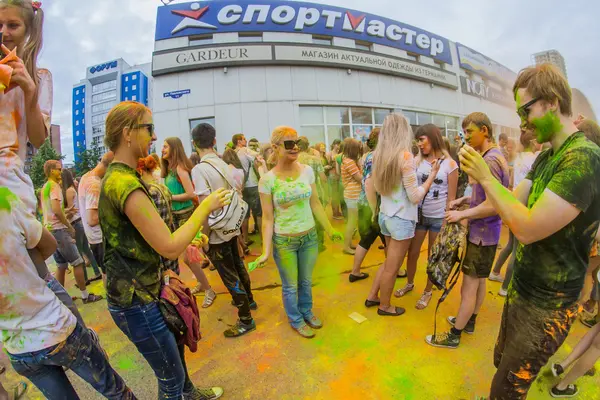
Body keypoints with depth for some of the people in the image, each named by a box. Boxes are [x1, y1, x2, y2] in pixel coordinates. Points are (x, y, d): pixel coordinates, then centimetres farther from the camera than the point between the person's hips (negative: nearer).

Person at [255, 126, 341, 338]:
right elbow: (267, 217, -11)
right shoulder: (267, 180, -15)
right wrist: (266, 251, -12)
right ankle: (296, 320, 43)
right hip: (284, 241, -3)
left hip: (309, 236, 3)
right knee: (290, 286, 16)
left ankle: (307, 312, 50)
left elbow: (315, 204, 4)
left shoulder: (307, 171, -5)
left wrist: (330, 229, 8)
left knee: (306, 281, 22)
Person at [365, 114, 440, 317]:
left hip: (385, 215, 7)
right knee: (391, 267, 10)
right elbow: (415, 197, -16)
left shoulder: (379, 155, 1)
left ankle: (372, 297, 34)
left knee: (390, 262, 24)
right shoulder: (405, 156, -18)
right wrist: (432, 174, -7)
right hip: (402, 219, -7)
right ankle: (385, 307, 29)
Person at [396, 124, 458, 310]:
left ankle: (428, 291, 31)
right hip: (418, 214, 3)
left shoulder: (449, 164, -7)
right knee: (412, 253, 12)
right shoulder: (417, 160, 0)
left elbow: (451, 197, -6)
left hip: (438, 217, -3)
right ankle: (409, 283, 37)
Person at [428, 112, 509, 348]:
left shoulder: (490, 160, -21)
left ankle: (454, 335, 14)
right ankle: (469, 321, 38)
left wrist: (462, 214, -20)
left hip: (482, 232, -10)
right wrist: (464, 200, 7)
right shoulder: (493, 157, 10)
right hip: (484, 230, 10)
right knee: (479, 281, 21)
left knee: (469, 285, 1)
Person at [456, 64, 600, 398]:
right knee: (502, 363, 26)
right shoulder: (547, 157, 6)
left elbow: (528, 228, -31)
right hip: (522, 290, 8)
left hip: (547, 306, -8)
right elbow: (515, 199, 15)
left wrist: (486, 178, -23)